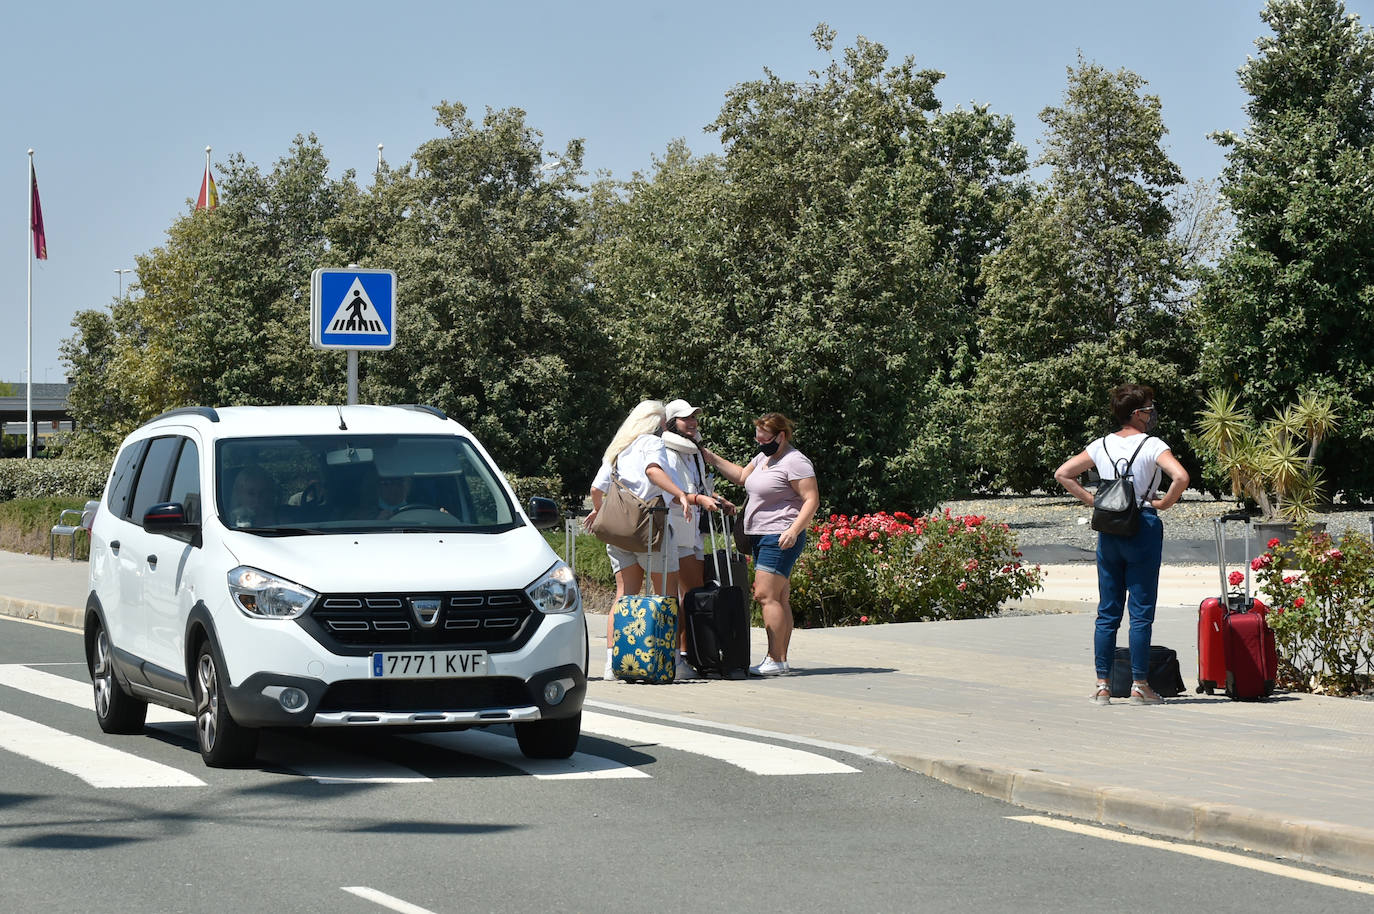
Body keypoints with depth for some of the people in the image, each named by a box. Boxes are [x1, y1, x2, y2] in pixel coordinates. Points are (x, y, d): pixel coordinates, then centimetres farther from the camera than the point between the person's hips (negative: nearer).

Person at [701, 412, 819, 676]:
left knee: (765, 595, -16)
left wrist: (793, 531, -27)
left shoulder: (795, 462, -13)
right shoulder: (764, 457, 16)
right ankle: (781, 659, 9)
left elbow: (811, 500, -17)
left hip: (781, 538, -10)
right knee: (779, 599, 9)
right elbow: (741, 476, 32)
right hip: (760, 536, 10)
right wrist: (712, 458, 22)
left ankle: (775, 660, -17)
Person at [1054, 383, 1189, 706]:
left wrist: (1092, 501, 10)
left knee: (1107, 611, 8)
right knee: (1141, 611, 0)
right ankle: (1139, 685, 0)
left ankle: (1103, 685, 6)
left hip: (1108, 529, 4)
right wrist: (1163, 503, -6)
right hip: (1143, 527, -4)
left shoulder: (1101, 446, 8)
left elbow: (1062, 474, 11)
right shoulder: (1151, 445, -7)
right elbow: (1181, 477, -21)